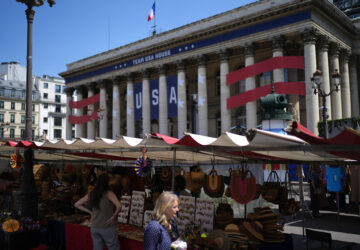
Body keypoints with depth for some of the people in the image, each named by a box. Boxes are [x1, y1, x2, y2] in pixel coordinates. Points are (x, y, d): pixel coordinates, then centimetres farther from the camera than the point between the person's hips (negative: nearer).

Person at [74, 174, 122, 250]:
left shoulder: (91, 194, 0)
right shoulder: (109, 193, -15)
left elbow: (77, 204, 9)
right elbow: (119, 206, -29)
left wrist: (90, 212, 8)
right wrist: (113, 216, -13)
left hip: (95, 228, 5)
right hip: (108, 228, -5)